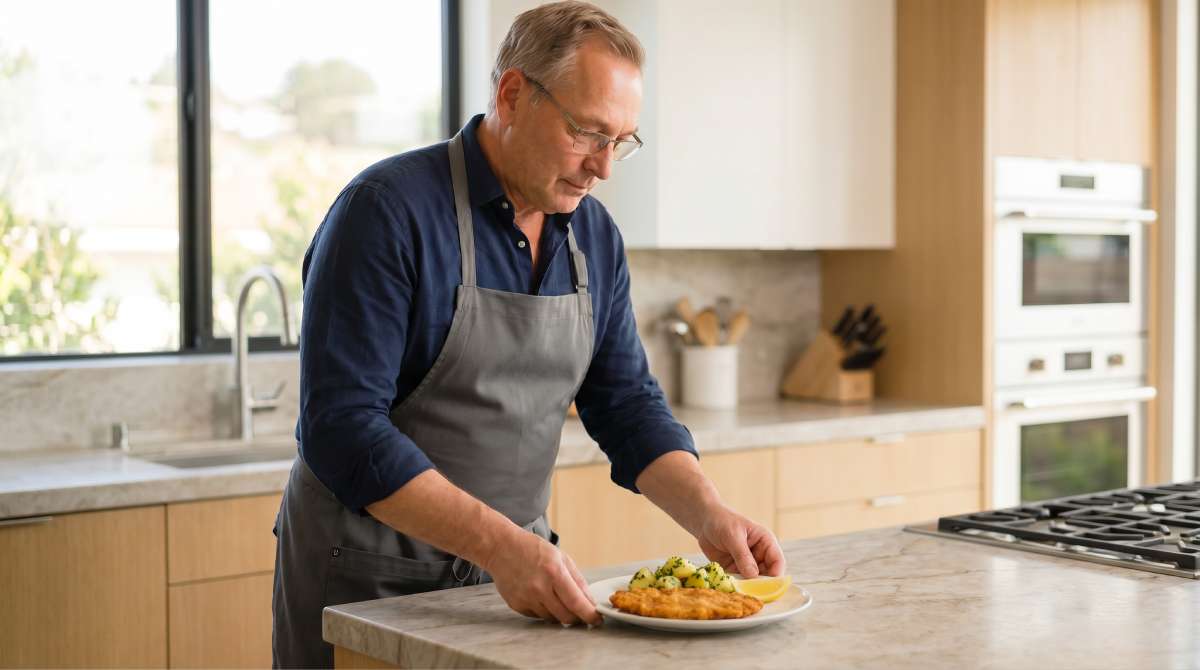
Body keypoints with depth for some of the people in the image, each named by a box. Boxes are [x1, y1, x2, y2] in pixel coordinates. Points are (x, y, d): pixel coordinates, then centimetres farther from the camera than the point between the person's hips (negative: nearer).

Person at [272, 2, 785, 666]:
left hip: (516, 575, 6)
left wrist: (708, 516, -12)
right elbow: (343, 428, -24)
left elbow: (627, 405, 5)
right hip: (370, 578, -6)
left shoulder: (595, 236, 2)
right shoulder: (387, 211, -19)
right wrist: (501, 544, -32)